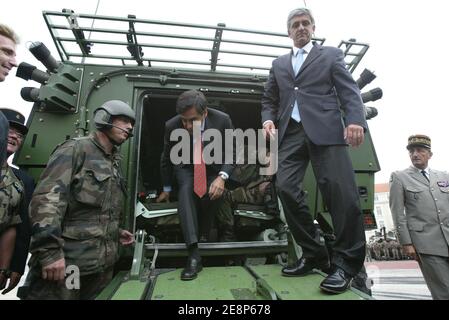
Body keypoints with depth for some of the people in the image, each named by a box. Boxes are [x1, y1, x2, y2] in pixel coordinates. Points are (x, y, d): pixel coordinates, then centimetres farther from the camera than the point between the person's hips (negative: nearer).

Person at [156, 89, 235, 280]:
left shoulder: (222, 121, -24)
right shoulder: (172, 126, -22)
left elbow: (231, 154, -13)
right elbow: (166, 158, -4)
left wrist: (222, 177, -32)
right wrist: (166, 189, 7)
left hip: (214, 168, 1)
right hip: (186, 168, 0)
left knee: (213, 194, -26)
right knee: (186, 190, -30)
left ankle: (202, 234, 2)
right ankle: (194, 254, -34)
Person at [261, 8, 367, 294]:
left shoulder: (331, 55, 18)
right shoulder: (279, 64, 27)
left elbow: (349, 91, 6)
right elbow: (269, 99, 24)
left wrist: (356, 120, -13)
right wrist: (268, 119, 1)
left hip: (325, 129, -2)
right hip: (291, 132, 3)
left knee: (341, 190, -15)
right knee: (286, 187, -13)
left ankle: (346, 263, -1)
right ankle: (313, 254, 2)